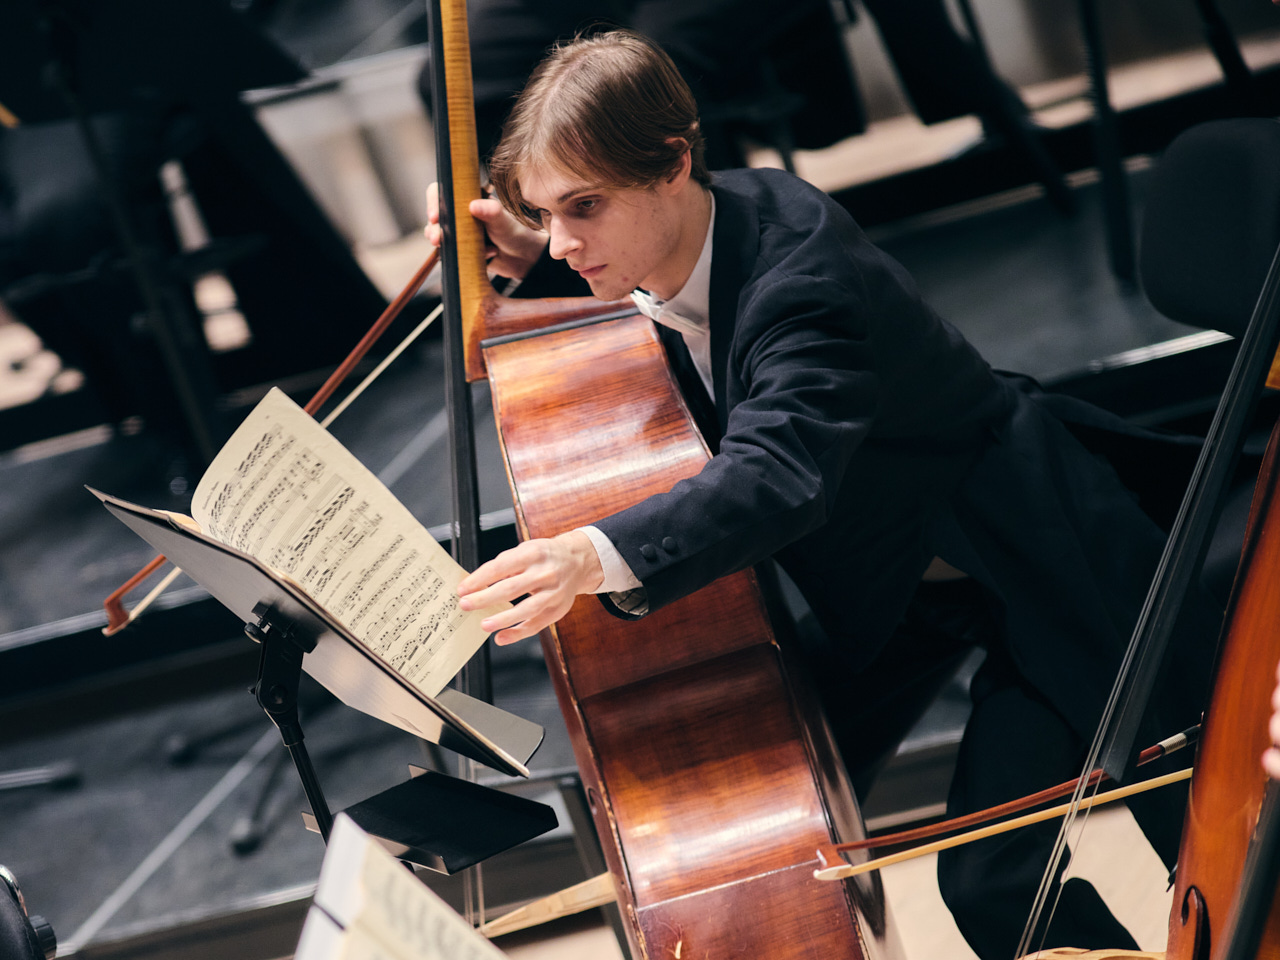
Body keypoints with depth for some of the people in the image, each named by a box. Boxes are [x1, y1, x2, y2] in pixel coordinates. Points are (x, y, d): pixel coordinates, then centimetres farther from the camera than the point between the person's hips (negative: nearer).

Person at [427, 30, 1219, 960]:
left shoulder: (802, 269, -33)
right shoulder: (667, 248, -8)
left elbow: (776, 475, -49)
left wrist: (600, 555, -65)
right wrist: (531, 267, -6)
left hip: (1041, 561, -8)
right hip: (890, 582, 8)